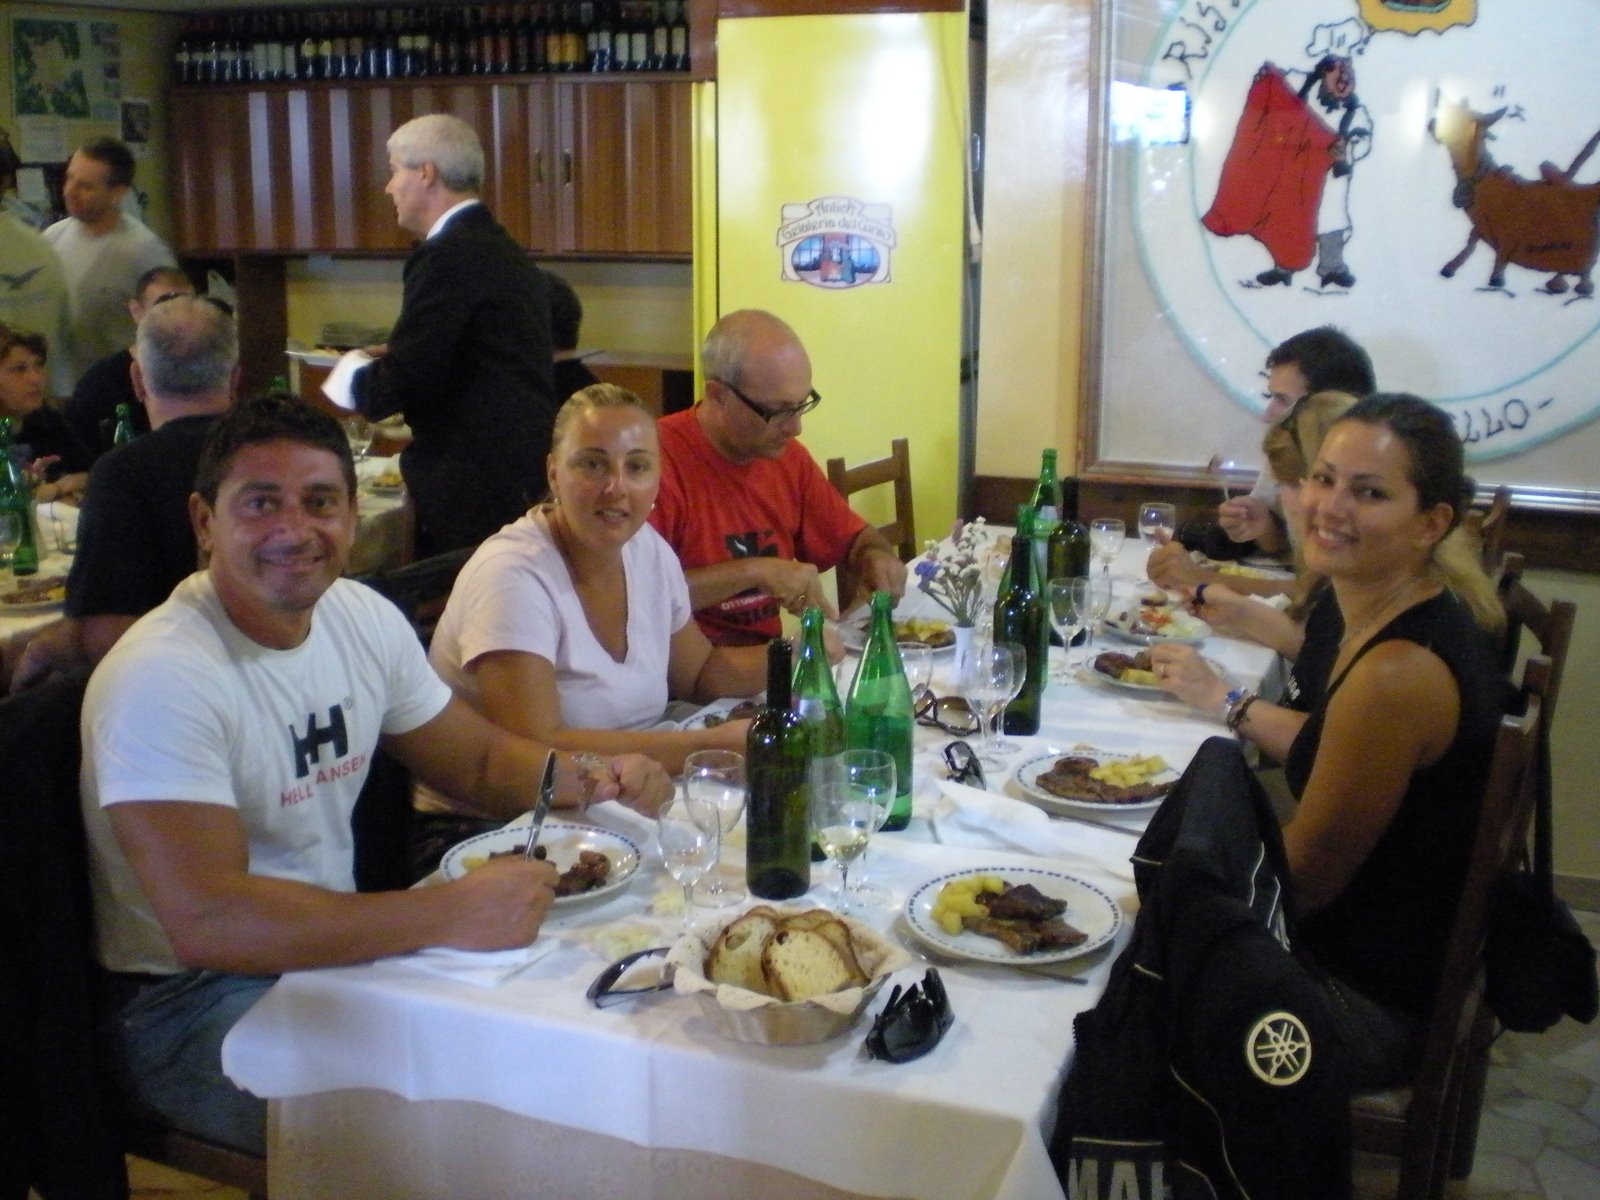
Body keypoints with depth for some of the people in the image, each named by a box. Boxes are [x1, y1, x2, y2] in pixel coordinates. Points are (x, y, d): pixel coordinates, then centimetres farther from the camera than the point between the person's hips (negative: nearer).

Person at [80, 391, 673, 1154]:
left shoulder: (362, 617, 0)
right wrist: (451, 914, -35)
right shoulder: (162, 679, -23)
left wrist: (589, 780, -11)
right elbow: (205, 921, -31)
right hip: (192, 1001, -7)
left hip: (332, 944, 7)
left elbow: (481, 758, 11)